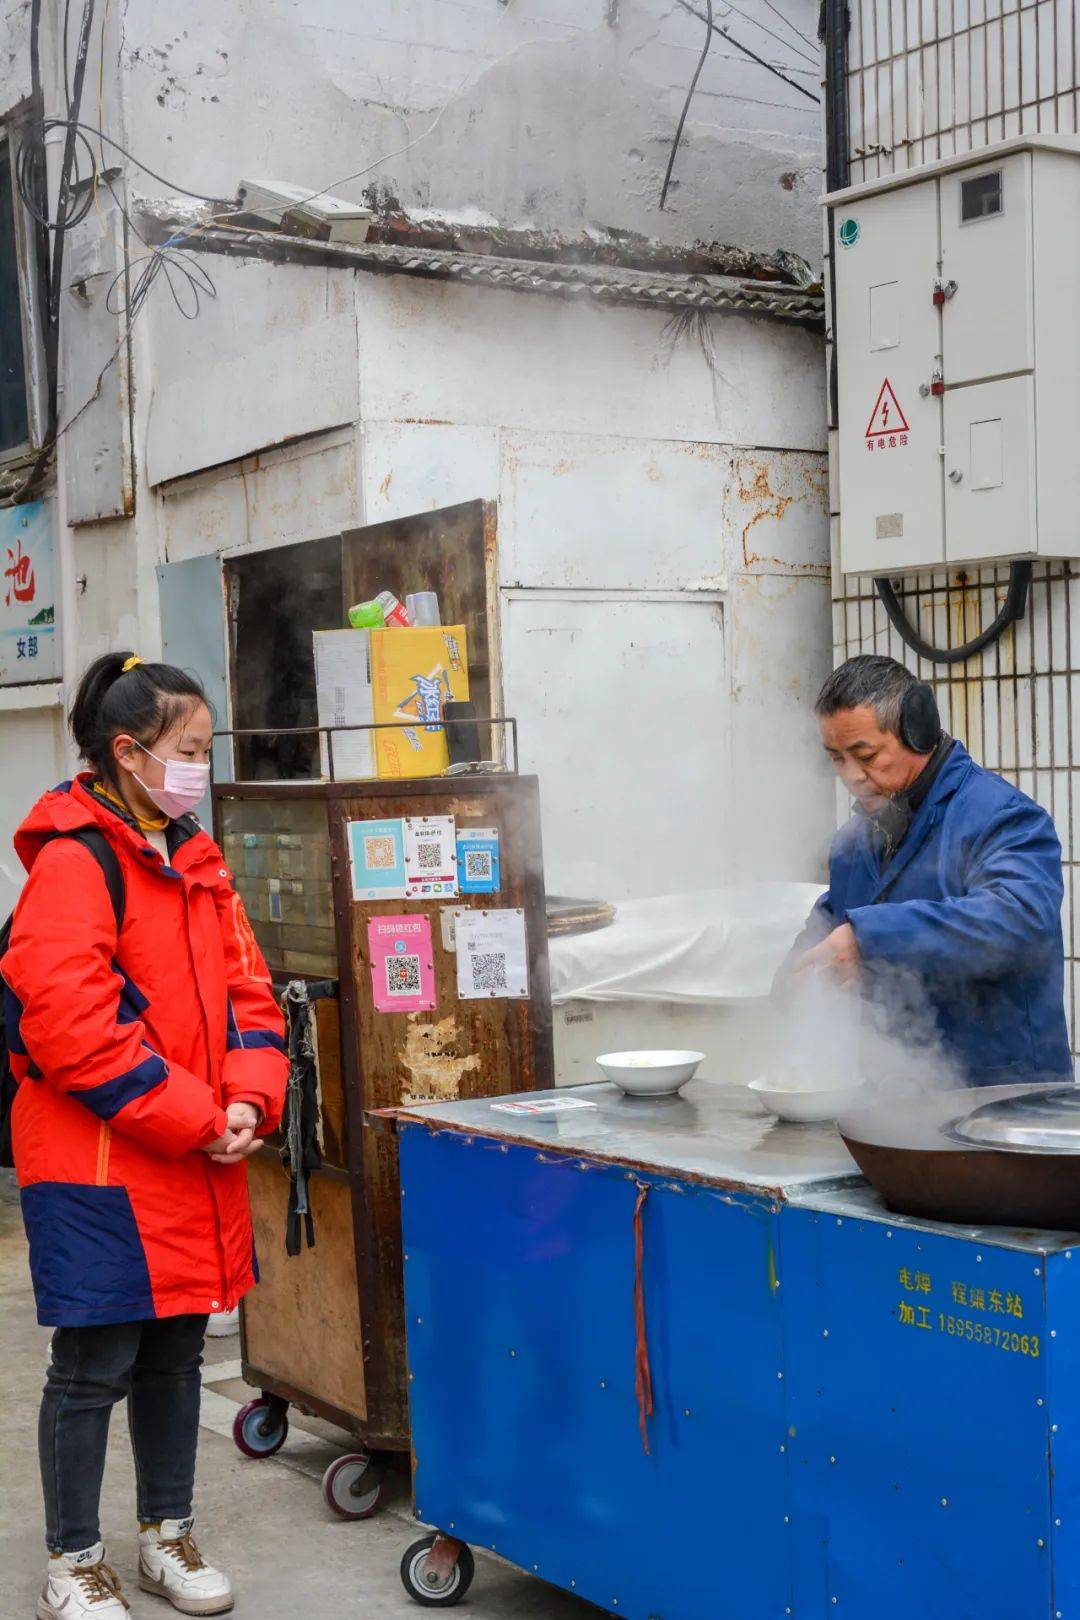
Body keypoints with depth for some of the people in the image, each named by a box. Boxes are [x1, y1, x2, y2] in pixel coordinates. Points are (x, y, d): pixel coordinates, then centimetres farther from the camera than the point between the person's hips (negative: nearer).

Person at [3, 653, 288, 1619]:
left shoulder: (196, 858, 11)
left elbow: (246, 987, 11)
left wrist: (248, 1102, -5)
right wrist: (193, 1119, -17)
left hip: (198, 1164, 7)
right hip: (100, 1165, -7)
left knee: (175, 1355, 17)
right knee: (95, 1365, 4)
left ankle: (167, 1536, 32)